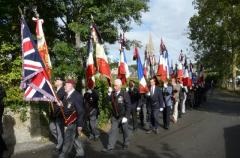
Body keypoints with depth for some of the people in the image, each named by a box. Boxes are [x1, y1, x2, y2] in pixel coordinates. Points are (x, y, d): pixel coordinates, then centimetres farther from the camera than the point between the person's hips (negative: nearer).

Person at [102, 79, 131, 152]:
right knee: (113, 131, 3)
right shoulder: (112, 93, -2)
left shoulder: (125, 94, -12)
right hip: (115, 117, 3)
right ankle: (110, 147, 10)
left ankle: (126, 144, 35)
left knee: (125, 131, 14)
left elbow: (128, 106, -12)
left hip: (123, 117, -2)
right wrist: (109, 93, -20)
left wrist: (125, 116, -15)